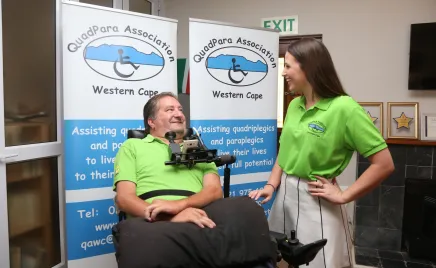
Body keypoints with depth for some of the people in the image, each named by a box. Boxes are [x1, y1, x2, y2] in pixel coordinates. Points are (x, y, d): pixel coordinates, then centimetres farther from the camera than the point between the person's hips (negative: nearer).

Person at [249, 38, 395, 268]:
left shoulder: (344, 108, -17)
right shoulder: (294, 106, 4)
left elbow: (384, 164, -16)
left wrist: (343, 196, -14)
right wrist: (271, 185, 1)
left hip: (314, 202, -6)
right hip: (284, 196, 7)